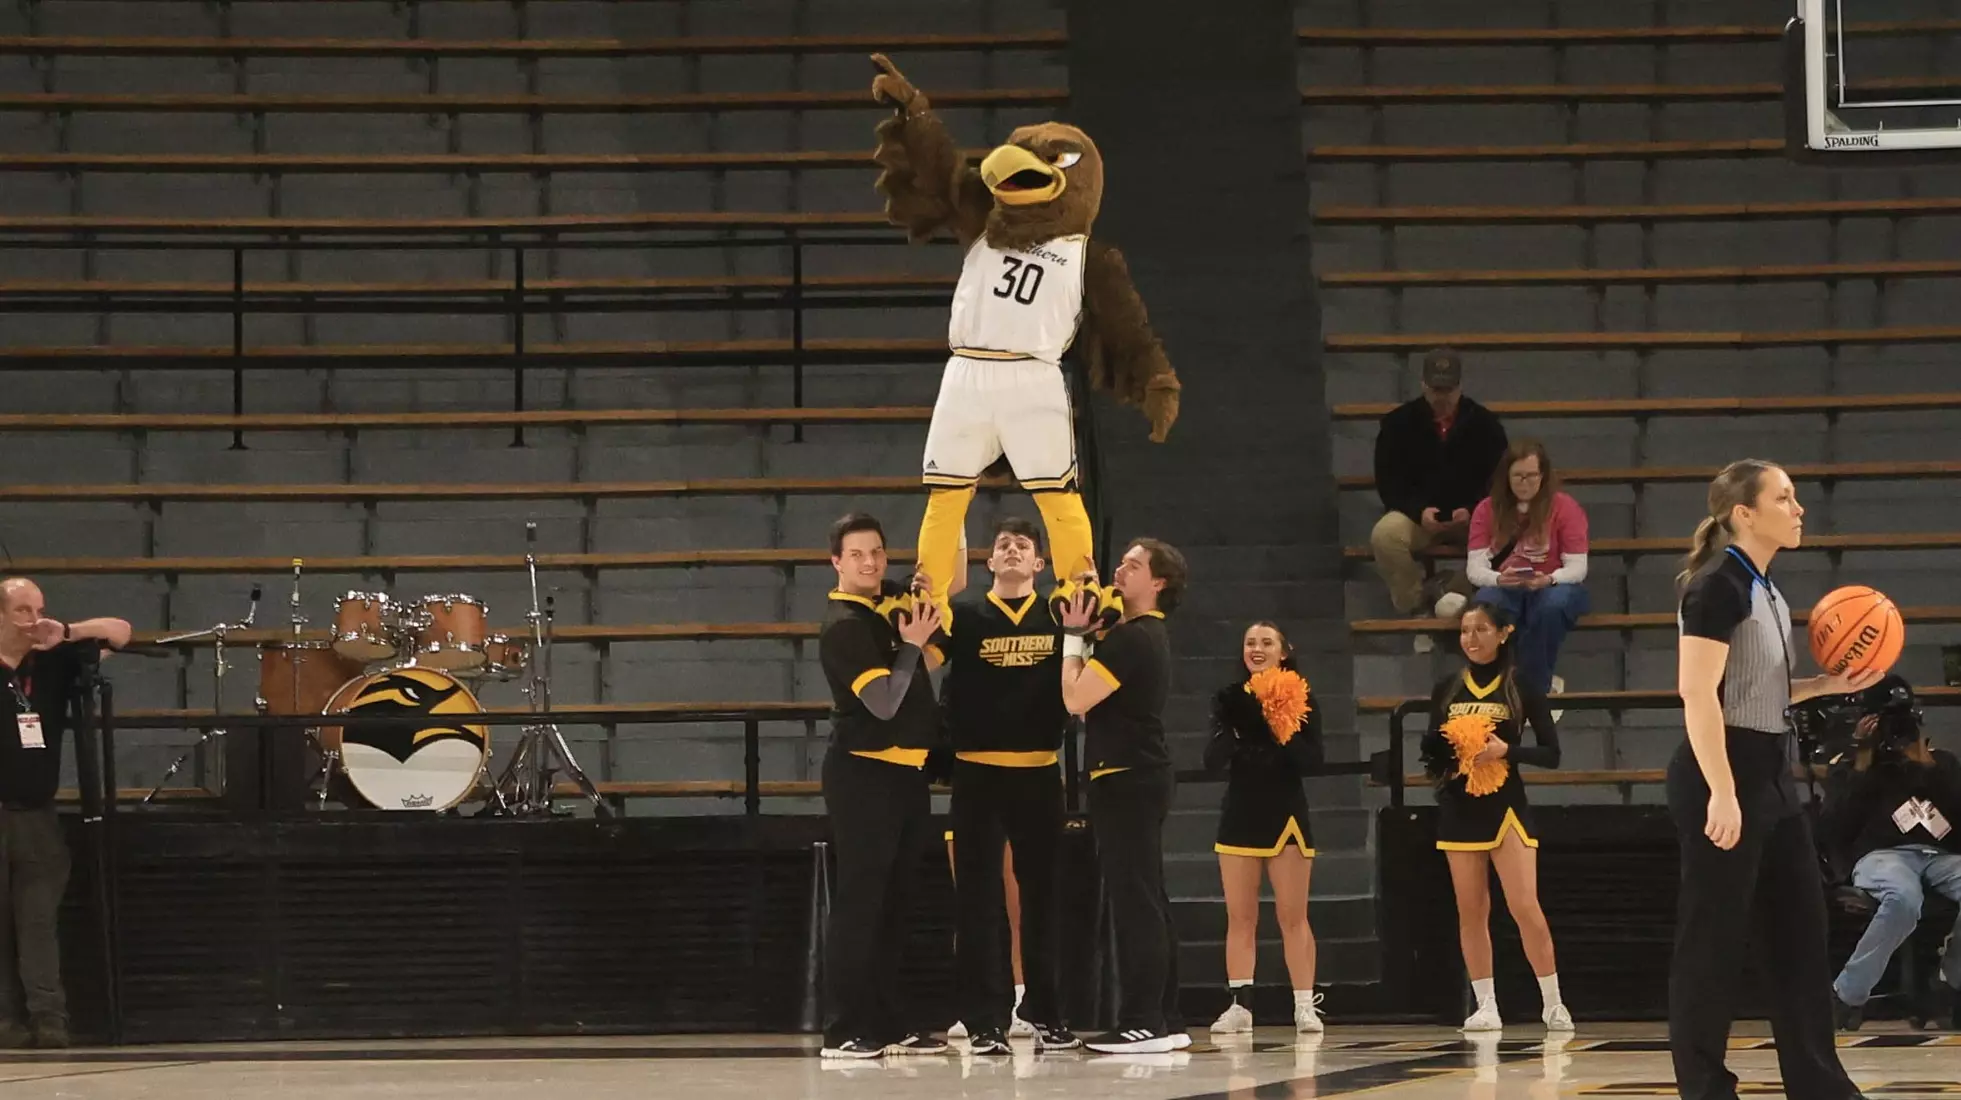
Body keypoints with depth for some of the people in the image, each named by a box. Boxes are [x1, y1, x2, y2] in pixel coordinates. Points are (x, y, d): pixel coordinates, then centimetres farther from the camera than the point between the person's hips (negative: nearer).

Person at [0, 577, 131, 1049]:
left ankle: (48, 1015, -8)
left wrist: (66, 634, -11)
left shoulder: (54, 660, 4)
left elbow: (120, 632, 5)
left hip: (38, 814, 3)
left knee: (39, 919, -3)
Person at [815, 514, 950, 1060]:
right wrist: (912, 645, -14)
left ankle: (887, 1024, 16)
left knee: (893, 904, 11)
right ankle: (843, 1031, -11)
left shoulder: (891, 607, 11)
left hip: (906, 774, 9)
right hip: (864, 774, -9)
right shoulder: (845, 626, -12)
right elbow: (884, 702, -20)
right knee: (859, 902, -10)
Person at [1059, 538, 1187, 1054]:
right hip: (1141, 778, 11)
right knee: (1149, 901, 12)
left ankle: (1143, 1022, -13)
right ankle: (1164, 1019, 14)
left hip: (1126, 780, -11)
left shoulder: (1132, 639, -16)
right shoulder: (1147, 635, 17)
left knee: (1134, 901, -11)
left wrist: (1074, 635, -7)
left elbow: (1076, 698, -19)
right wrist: (1088, 626, 15)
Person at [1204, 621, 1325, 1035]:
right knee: (1239, 918, 1)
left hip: (1286, 814, -2)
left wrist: (1285, 733, -20)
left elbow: (1313, 760, -7)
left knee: (1293, 916, -4)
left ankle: (1305, 1006, -4)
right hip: (1240, 815, 2)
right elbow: (1212, 760, -3)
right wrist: (1232, 731, -20)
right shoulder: (1229, 698, 4)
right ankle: (1239, 1005, 2)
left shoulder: (1300, 698, -1)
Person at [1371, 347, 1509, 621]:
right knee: (1384, 535, -34)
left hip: (1472, 515, 0)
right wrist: (1419, 511, -20)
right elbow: (1388, 484, -1)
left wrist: (1472, 511, -20)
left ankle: (1458, 595, -16)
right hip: (1417, 515, 0)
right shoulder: (1399, 423, -1)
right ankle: (1418, 606, -20)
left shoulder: (1484, 423, 0)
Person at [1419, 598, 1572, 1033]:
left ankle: (1553, 1004, -2)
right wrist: (1444, 755, -9)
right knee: (1471, 912, 3)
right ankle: (1485, 1007, 7)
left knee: (1526, 908, -11)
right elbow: (1431, 753, 14)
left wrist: (1507, 750, -19)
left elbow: (1551, 753, -3)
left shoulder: (1519, 687, -1)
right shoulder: (1448, 690, 8)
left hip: (1506, 806, -4)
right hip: (1459, 807, 4)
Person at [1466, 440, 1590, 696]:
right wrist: (1498, 579, -31)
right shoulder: (1488, 509, 0)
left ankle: (1535, 685, -19)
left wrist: (1548, 580, -32)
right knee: (1484, 607, -36)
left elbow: (1577, 568, -10)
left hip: (1552, 587, -1)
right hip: (1504, 588, 1)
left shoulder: (1565, 508, -6)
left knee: (1553, 605, -39)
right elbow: (1475, 567, -7)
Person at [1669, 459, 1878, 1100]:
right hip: (1723, 776, -10)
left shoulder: (1764, 591, 15)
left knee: (1801, 929, 10)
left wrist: (1829, 685, 12)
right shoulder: (1719, 586, -13)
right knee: (1712, 941, -4)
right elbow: (1699, 692, -20)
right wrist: (1722, 793, -25)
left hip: (1771, 777, 10)